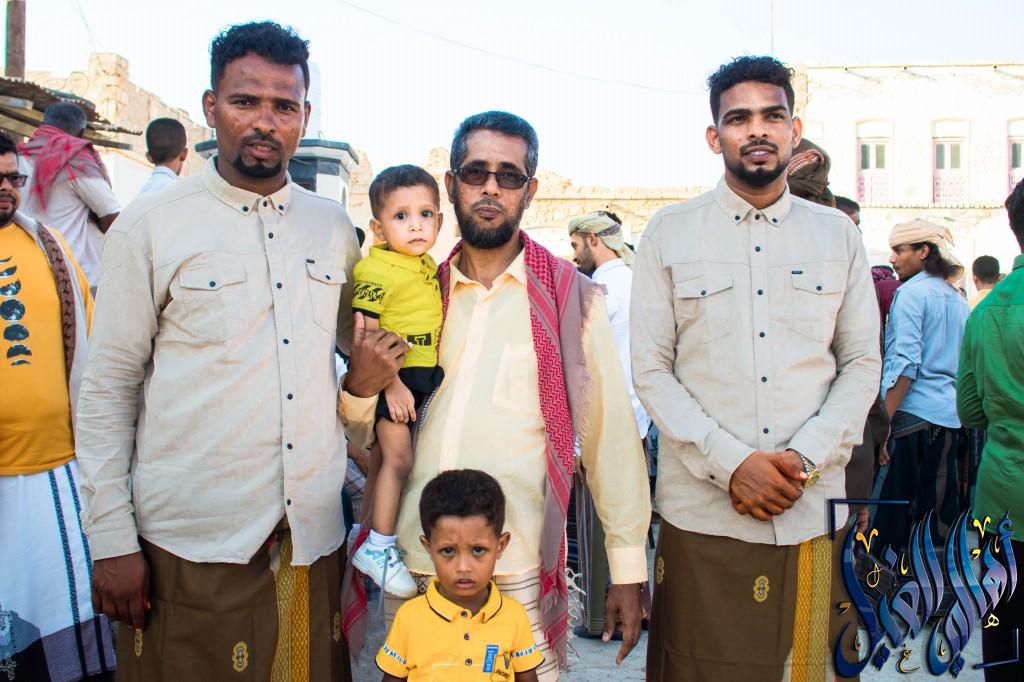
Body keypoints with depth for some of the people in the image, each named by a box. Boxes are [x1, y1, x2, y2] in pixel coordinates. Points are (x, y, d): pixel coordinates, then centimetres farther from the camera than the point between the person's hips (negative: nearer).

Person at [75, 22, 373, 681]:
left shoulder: (333, 226, 8)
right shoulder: (150, 225, -3)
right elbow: (108, 387, -3)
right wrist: (111, 539, -6)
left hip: (312, 534, 3)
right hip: (190, 541, -3)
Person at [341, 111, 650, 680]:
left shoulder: (571, 295, -3)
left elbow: (611, 433, -3)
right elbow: (370, 438, 15)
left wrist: (628, 568, -4)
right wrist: (359, 390, -7)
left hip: (518, 569, -3)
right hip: (412, 557, 4)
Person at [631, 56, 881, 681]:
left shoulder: (838, 234, 9)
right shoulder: (670, 233, 2)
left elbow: (863, 364, 7)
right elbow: (651, 370, -2)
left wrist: (804, 458, -8)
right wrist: (731, 463, -12)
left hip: (813, 509, 2)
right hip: (702, 511, -2)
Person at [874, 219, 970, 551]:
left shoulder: (911, 292, -8)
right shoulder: (957, 298, 16)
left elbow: (905, 364, -16)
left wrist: (884, 420, -15)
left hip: (917, 412, -8)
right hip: (953, 414, 8)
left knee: (900, 510, -2)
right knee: (942, 508, 13)